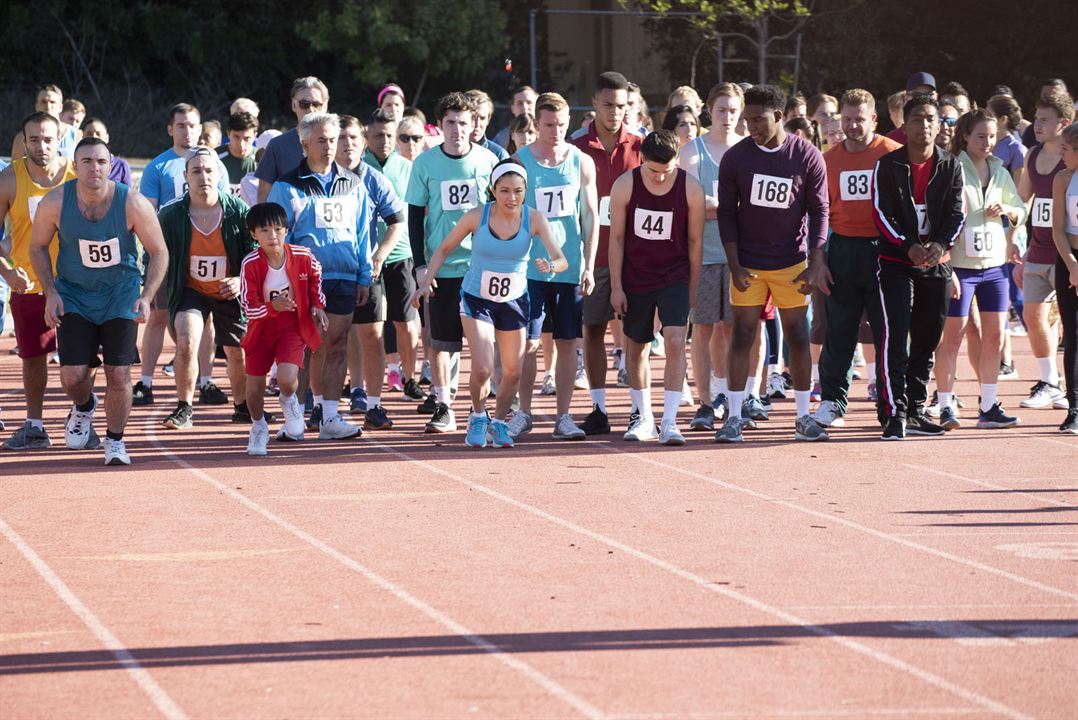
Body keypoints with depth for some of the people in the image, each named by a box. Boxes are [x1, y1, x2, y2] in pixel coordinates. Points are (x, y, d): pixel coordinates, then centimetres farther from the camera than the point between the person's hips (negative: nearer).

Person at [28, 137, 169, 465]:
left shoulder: (133, 204, -19)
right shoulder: (55, 203, -16)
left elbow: (158, 252, -6)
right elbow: (38, 246, 2)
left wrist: (146, 296, -18)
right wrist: (51, 293, -8)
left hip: (120, 294, -1)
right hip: (73, 293, 1)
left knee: (118, 374, -7)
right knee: (72, 375, -7)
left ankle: (115, 441, 15)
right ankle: (83, 407, 29)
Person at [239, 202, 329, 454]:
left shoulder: (303, 256, -15)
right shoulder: (250, 264, -20)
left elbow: (315, 276, 10)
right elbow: (248, 306, -19)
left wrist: (317, 305, 3)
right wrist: (273, 307, -36)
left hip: (293, 327, 0)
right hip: (261, 329, 1)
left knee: (287, 380, -21)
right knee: (255, 384, 4)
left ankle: (289, 403, 17)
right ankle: (258, 428, 34)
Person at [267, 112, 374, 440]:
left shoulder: (353, 185, 14)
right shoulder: (288, 187, 3)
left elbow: (363, 234, 16)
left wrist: (364, 277, 11)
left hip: (344, 278, 3)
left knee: (336, 346, -2)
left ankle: (330, 416, -3)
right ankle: (318, 406, 15)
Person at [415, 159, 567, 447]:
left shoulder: (534, 219, -17)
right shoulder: (476, 217, -18)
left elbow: (562, 260, -24)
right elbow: (444, 249, -4)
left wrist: (551, 265, -47)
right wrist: (427, 281, -16)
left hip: (514, 301, 2)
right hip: (476, 299, -2)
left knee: (513, 372, 5)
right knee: (482, 368, -15)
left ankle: (498, 422, 32)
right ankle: (478, 418, 14)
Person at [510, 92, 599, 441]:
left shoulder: (581, 162, 5)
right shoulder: (520, 161, 0)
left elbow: (590, 217, 6)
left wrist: (589, 266, 0)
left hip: (570, 266, 2)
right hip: (530, 266, -2)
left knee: (567, 343, 3)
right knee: (528, 343, -2)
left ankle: (563, 416, 9)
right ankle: (523, 413, 10)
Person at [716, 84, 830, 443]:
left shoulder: (808, 157, -4)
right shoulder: (735, 158, -3)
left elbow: (819, 212, -1)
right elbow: (726, 212, 1)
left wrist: (815, 264, -7)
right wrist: (734, 265, -6)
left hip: (792, 262, 0)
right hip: (748, 265, 0)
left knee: (798, 337, 4)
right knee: (742, 336, -2)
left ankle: (803, 417, 12)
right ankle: (734, 417, 2)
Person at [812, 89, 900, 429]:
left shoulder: (893, 155, -1)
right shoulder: (829, 159, 8)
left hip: (883, 249, -3)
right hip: (842, 250, 3)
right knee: (838, 332, 5)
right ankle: (832, 401, 12)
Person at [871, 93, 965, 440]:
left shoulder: (950, 166, 5)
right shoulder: (888, 165, -3)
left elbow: (956, 213, 2)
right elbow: (881, 212, -6)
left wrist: (941, 244, -17)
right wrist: (908, 246, -20)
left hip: (936, 262, 4)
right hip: (896, 261, -4)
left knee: (927, 339, 9)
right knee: (894, 336, -14)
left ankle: (915, 409, 20)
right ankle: (893, 413, -16)